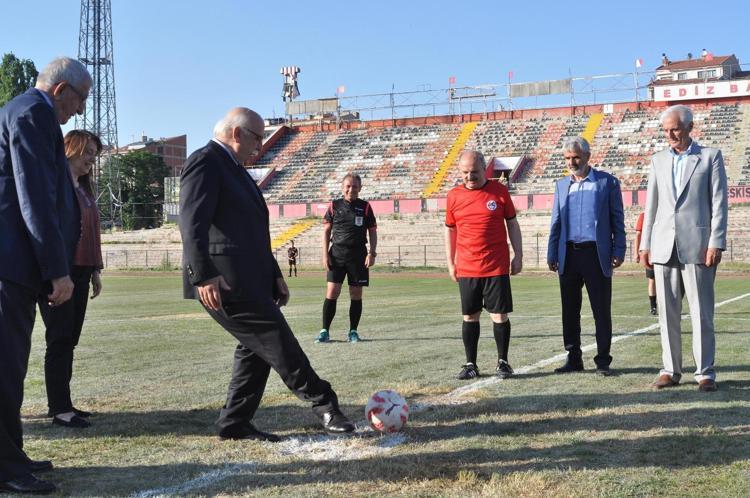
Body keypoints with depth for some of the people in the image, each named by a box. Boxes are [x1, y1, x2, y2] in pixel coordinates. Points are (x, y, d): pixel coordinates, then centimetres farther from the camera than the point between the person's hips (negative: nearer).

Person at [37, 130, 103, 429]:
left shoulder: (85, 189, 19)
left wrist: (95, 270, 19)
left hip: (80, 272, 8)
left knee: (69, 339, 9)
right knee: (60, 338, -7)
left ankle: (61, 404, 14)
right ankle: (60, 408, -5)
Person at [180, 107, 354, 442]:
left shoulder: (233, 168, 23)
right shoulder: (205, 162, -9)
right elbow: (192, 222, -21)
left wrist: (274, 275, 23)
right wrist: (204, 276, -29)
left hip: (249, 281, 11)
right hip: (225, 283, -11)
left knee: (255, 349, 11)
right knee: (276, 341, -6)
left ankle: (234, 423, 19)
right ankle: (324, 404, 1)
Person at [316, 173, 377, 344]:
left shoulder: (365, 207, 5)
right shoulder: (334, 206, 6)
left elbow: (372, 232, 8)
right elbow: (326, 231, 8)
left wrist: (372, 253, -4)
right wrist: (325, 254, -1)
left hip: (358, 256, 0)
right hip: (337, 254, 0)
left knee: (356, 294, 3)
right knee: (332, 292, -7)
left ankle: (353, 331, 13)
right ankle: (325, 331, -2)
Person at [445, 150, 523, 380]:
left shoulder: (499, 191, 0)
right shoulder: (454, 195, 4)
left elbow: (512, 223, 7)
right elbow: (450, 230, 13)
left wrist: (518, 255, 2)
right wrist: (450, 263, 11)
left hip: (497, 267, -2)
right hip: (466, 269, 2)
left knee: (500, 315, 1)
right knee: (470, 316, 6)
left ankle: (502, 362, 15)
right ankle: (471, 364, 15)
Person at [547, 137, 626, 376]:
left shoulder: (607, 182, 3)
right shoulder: (562, 185, 14)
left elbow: (617, 220, 2)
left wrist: (618, 252, -6)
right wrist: (552, 255, 8)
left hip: (596, 254, -4)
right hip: (568, 255, 4)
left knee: (601, 310, 0)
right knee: (570, 310, 7)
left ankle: (603, 360, 7)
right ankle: (574, 358, 17)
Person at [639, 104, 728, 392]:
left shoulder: (710, 157, 5)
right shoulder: (658, 160, 15)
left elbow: (719, 203, -1)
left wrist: (716, 243, -9)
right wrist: (645, 245, 10)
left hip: (696, 246, -3)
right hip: (664, 247, 4)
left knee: (701, 313, -2)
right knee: (667, 313, 5)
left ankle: (705, 372, 5)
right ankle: (671, 370, 12)